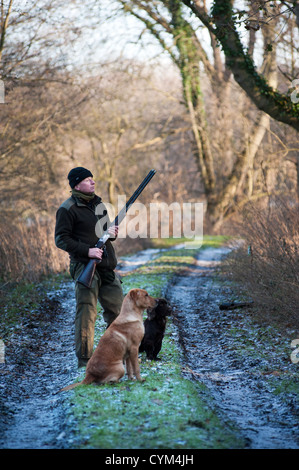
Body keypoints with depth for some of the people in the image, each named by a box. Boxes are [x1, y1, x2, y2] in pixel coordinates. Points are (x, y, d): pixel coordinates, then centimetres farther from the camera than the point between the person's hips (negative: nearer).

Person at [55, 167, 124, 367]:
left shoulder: (98, 202, 15)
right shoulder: (68, 209, -9)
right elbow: (61, 239, -12)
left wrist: (112, 233, 0)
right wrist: (87, 251, -20)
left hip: (107, 266, 8)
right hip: (85, 267, -8)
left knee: (117, 309, 12)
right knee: (87, 313, -8)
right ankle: (85, 360, -1)